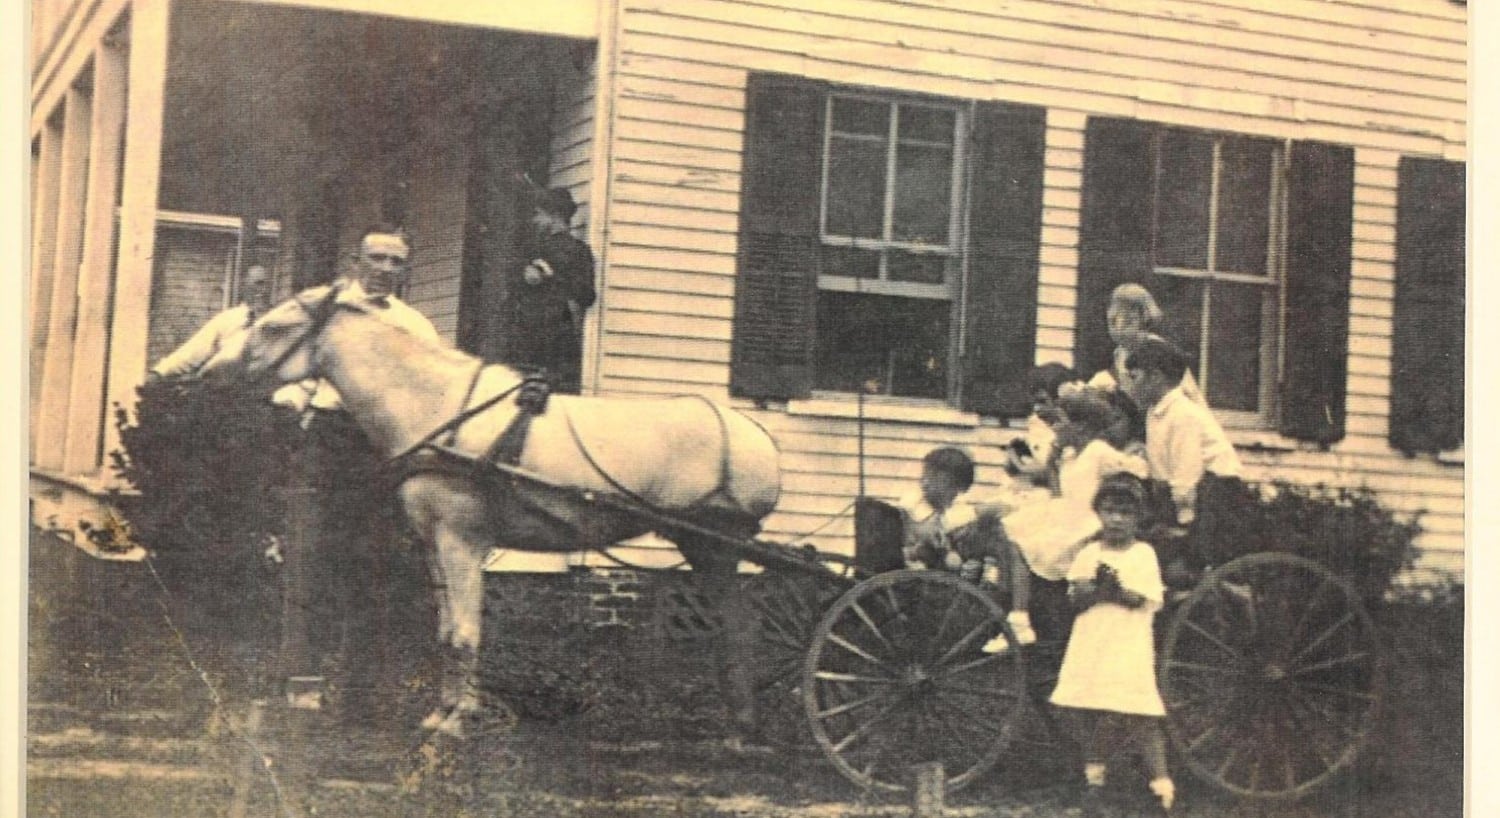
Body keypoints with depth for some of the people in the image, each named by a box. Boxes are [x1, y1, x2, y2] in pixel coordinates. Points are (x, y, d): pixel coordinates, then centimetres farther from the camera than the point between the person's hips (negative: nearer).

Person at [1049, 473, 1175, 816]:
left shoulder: (1143, 554, 2)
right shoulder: (1089, 553, 11)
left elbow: (1143, 600, -8)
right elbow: (1076, 600, 1)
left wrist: (1116, 588, -18)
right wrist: (1099, 588, -16)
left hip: (1129, 650, -4)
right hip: (1089, 648, 4)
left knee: (1142, 719, -7)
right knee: (1087, 716, 7)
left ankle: (1162, 786, -2)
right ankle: (1094, 777, 22)